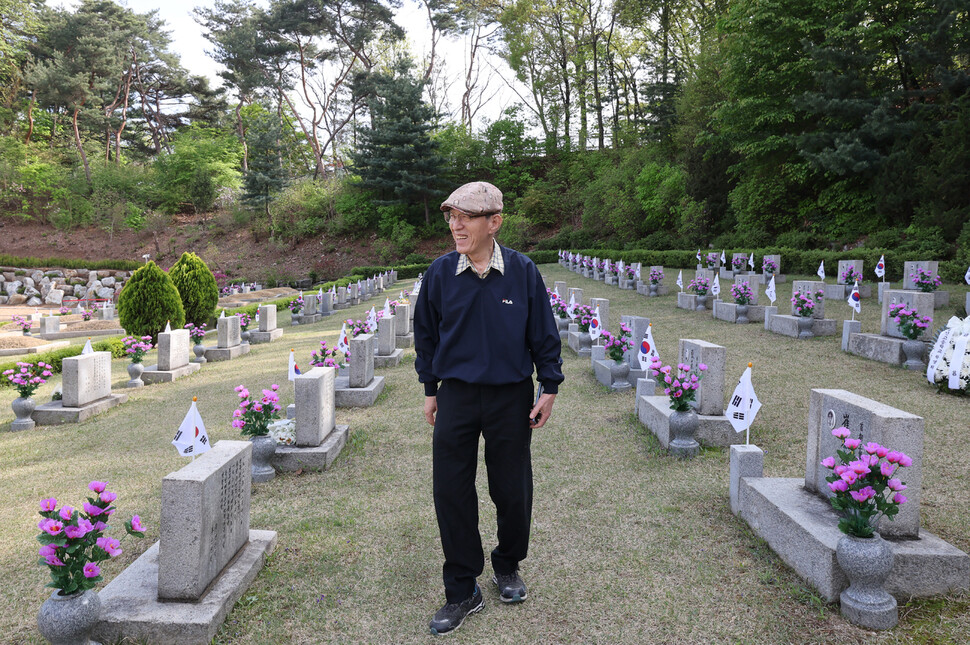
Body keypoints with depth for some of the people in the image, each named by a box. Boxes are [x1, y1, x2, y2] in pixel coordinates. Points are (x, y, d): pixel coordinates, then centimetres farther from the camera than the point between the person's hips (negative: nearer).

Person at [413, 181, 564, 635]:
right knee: (451, 492, 4)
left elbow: (543, 334, 1)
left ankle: (508, 567, 38)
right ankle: (462, 592, 20)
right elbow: (426, 333, 7)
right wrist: (430, 390, 9)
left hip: (511, 397, -1)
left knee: (512, 490, 11)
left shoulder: (522, 272, -8)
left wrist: (549, 388, 1)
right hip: (456, 396, 1)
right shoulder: (441, 272, -4)